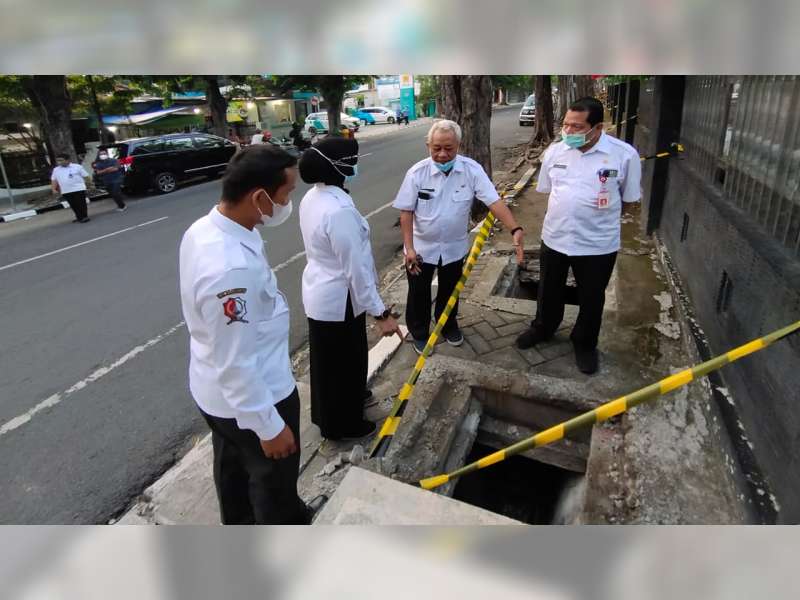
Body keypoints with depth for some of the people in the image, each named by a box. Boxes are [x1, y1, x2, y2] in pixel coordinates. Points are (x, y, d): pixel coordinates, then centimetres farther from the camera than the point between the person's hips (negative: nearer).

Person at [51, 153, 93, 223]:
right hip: (65, 191, 5)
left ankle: (84, 217, 1)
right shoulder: (56, 170, 12)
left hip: (78, 189, -4)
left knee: (81, 204, -4)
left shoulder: (77, 167, 0)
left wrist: (91, 185, -5)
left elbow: (86, 177, 0)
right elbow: (54, 180, 13)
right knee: (73, 205, 8)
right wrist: (54, 189, 3)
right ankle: (79, 217, 17)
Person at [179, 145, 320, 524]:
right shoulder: (231, 268, -38)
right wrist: (269, 426, -19)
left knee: (233, 467, 31)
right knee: (274, 482, 18)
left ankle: (239, 526, 59)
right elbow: (236, 364, -29)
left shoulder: (203, 229, -8)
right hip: (250, 399, -9)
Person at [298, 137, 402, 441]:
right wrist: (381, 313, -22)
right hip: (339, 300, -9)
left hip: (319, 291, 9)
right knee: (341, 363, 11)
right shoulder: (340, 210, -30)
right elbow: (356, 269, -28)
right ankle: (342, 425, 32)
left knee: (329, 361, 27)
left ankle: (351, 396, 52)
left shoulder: (311, 198, 1)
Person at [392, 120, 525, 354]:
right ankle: (419, 333, 33)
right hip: (422, 247, -1)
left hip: (454, 246, 2)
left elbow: (494, 201, -20)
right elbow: (406, 211, -12)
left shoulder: (472, 170, -14)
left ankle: (448, 325, 46)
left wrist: (515, 229, -33)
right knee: (419, 293, 12)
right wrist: (409, 247, -17)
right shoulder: (417, 173, -16)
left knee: (450, 291, 21)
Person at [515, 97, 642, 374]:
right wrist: (561, 216, 9)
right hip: (554, 238, 3)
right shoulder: (554, 151, -3)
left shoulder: (624, 154, -13)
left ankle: (585, 344, 38)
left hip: (598, 244, -2)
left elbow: (629, 199, -1)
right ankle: (543, 328, 46)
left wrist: (600, 217, 2)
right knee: (549, 292, 20)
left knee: (591, 299, 15)